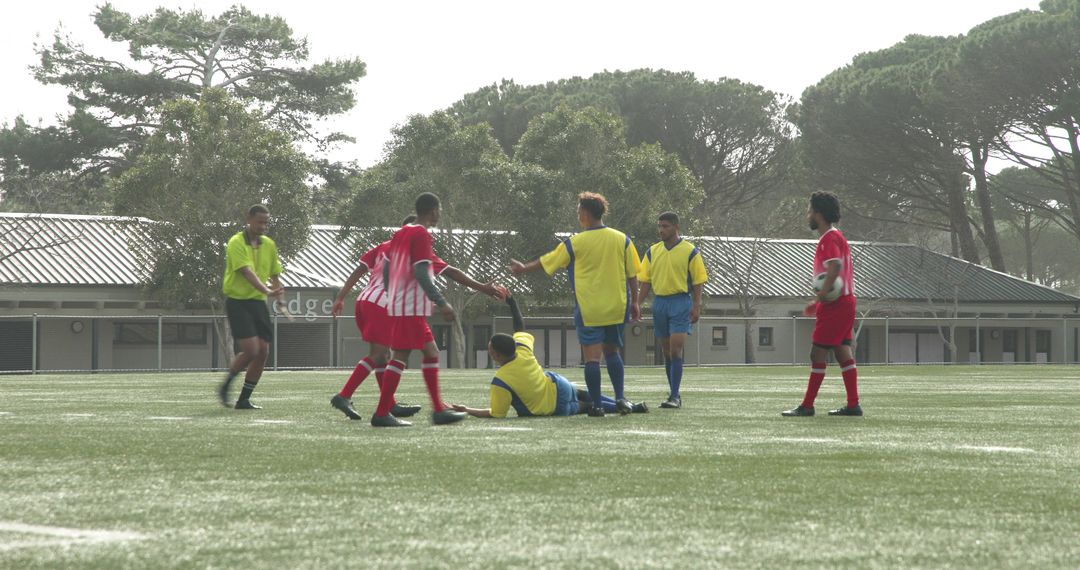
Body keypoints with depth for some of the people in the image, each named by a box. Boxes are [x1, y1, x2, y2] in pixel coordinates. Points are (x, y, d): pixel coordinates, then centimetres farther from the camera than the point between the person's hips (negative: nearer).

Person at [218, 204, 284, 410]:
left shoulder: (269, 244, 10)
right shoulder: (236, 243, -12)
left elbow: (274, 274, 19)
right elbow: (247, 272, -25)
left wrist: (278, 295, 3)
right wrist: (267, 291, -37)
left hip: (258, 302, 7)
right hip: (238, 302, -7)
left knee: (263, 352, 0)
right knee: (251, 350, -17)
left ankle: (244, 400, 9)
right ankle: (226, 386, 6)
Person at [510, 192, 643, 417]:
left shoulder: (575, 243, -6)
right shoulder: (622, 239, 1)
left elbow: (547, 261, 6)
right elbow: (632, 274, 4)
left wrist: (524, 268, 23)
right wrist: (634, 302, 13)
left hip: (588, 310, -3)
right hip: (617, 309, 3)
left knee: (592, 356, 0)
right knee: (612, 352, 17)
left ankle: (596, 405, -2)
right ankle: (620, 398, 6)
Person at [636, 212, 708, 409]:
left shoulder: (690, 252, -2)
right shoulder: (652, 252, 10)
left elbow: (697, 281, -2)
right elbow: (645, 281, 12)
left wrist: (696, 307, -9)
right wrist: (637, 305, 5)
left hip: (681, 302, -5)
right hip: (659, 302, 5)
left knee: (675, 351, -13)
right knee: (667, 352, 9)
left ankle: (675, 396, -15)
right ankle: (674, 394, 17)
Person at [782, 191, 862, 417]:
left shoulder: (829, 238, -13)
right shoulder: (834, 236, 19)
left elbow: (835, 267, -27)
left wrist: (819, 297, -26)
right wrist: (820, 300, 22)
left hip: (835, 305, -10)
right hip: (845, 302, 10)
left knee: (818, 354, -7)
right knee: (843, 353, 9)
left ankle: (807, 406, -6)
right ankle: (853, 405, 8)